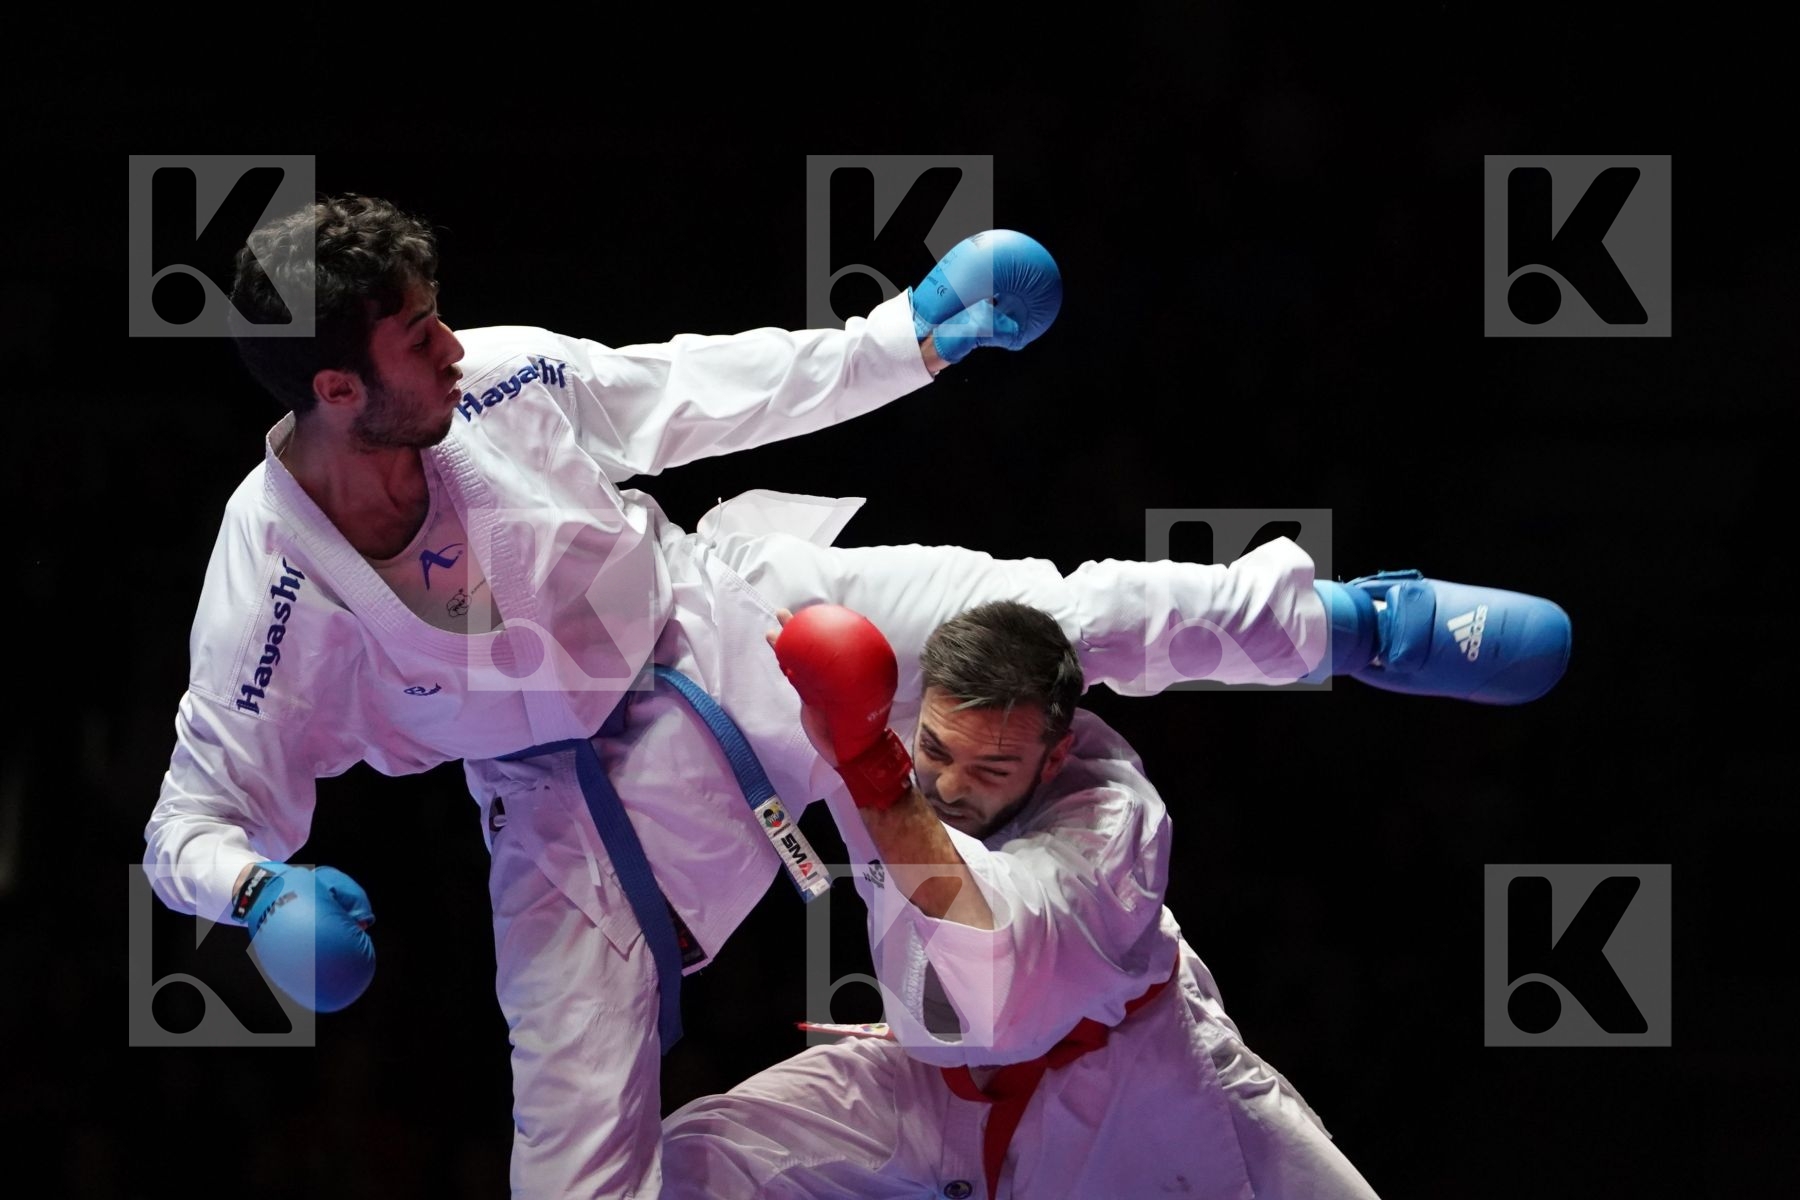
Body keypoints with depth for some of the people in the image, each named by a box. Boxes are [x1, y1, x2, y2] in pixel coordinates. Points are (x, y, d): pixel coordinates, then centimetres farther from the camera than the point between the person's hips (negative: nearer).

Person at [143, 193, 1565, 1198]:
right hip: (571, 811, -1)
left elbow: (700, 390, -4)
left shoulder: (502, 382, -21)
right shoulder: (271, 587, -26)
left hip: (711, 626, 1)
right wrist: (262, 890, -42)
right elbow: (191, 822, -18)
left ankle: (1343, 621, 4)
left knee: (1044, 616, -12)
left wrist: (915, 337, -1)